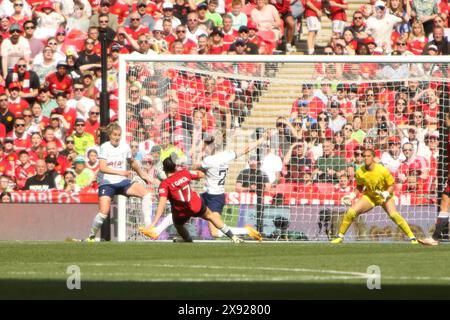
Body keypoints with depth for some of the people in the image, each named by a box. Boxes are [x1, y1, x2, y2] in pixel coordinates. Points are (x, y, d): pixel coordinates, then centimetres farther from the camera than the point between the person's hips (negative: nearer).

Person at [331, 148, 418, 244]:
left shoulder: (383, 170, -24)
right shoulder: (360, 172, -14)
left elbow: (391, 186, -13)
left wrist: (386, 194, -31)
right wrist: (353, 195, -10)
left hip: (384, 196, -3)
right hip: (369, 196, 3)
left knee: (394, 215, -28)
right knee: (350, 212, -13)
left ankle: (412, 237, -18)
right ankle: (340, 236, 6)